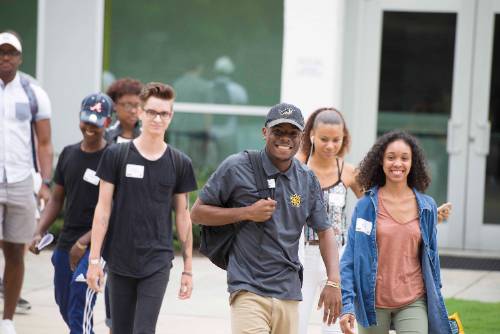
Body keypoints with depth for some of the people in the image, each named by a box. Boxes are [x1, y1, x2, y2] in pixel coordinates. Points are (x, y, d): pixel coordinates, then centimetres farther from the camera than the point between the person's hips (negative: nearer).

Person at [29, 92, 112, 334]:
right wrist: (39, 232, 3)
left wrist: (85, 242, -20)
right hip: (66, 243, 7)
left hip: (96, 244, -7)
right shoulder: (69, 154, 10)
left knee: (79, 313, -16)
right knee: (65, 306, 16)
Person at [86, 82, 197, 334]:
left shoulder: (179, 163, 3)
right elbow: (103, 209, -1)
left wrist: (188, 268, 7)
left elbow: (182, 216, 8)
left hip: (157, 263, 0)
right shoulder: (116, 155, -1)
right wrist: (94, 259, -5)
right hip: (120, 261, 0)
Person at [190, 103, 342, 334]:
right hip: (249, 290, -5)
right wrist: (247, 213, -12)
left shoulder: (308, 180, 10)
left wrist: (333, 282, 2)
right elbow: (197, 213, 1)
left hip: (288, 293, 5)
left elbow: (324, 231, 15)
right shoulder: (237, 168, -3)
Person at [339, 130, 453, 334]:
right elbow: (350, 259, -3)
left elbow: (431, 257, 12)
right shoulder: (366, 206, -1)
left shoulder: (426, 207, 4)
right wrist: (346, 305, -12)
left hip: (413, 303, 1)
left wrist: (436, 305, 12)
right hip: (373, 303, -1)